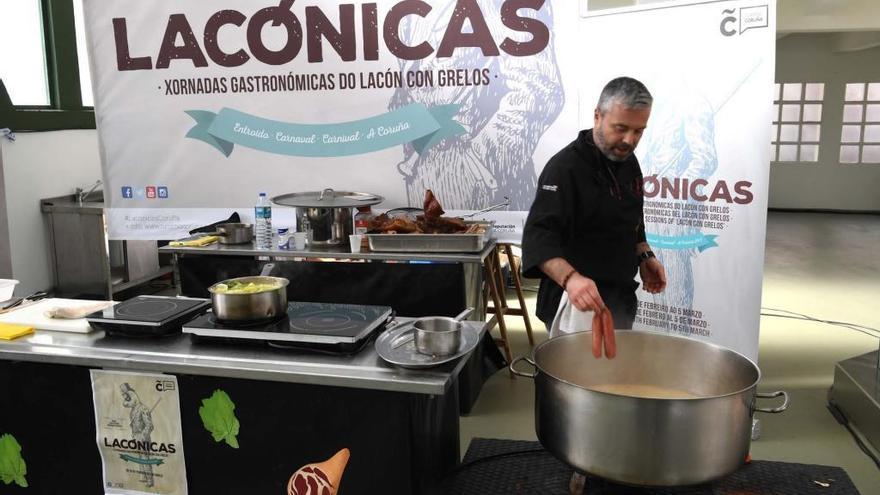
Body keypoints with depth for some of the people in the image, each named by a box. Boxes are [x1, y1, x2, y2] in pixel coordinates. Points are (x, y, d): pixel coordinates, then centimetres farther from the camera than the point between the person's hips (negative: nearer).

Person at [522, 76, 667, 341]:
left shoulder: (628, 162, 6)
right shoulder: (566, 167, -20)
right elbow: (538, 235, -30)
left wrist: (644, 256, 6)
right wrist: (570, 278, -44)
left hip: (622, 299, 8)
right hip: (577, 302, -8)